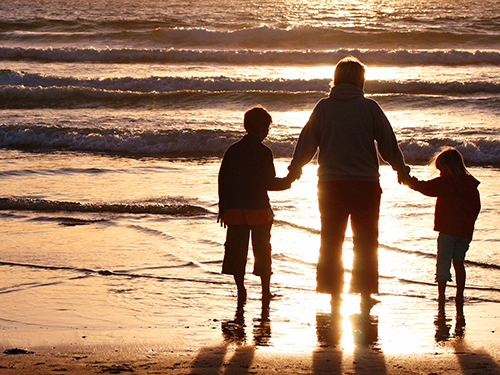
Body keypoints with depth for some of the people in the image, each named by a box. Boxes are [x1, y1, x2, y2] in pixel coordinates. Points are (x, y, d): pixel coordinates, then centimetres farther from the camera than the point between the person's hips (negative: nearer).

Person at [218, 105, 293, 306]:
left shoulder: (232, 150, 6)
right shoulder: (263, 152, -9)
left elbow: (222, 180, 7)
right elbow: (268, 183, -10)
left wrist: (223, 208, 13)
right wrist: (287, 182, 8)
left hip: (234, 210, 3)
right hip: (258, 209, -3)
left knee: (236, 251, 6)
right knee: (262, 251, 9)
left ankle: (241, 291, 4)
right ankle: (266, 291, 15)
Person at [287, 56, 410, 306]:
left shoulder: (324, 107, 1)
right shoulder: (369, 108, -3)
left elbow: (307, 142, 6)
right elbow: (388, 143, 3)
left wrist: (294, 169, 22)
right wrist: (401, 170, 18)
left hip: (331, 183, 1)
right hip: (366, 182, -1)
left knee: (331, 240, 10)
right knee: (365, 241, 8)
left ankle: (333, 291, 11)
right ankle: (365, 292, 8)